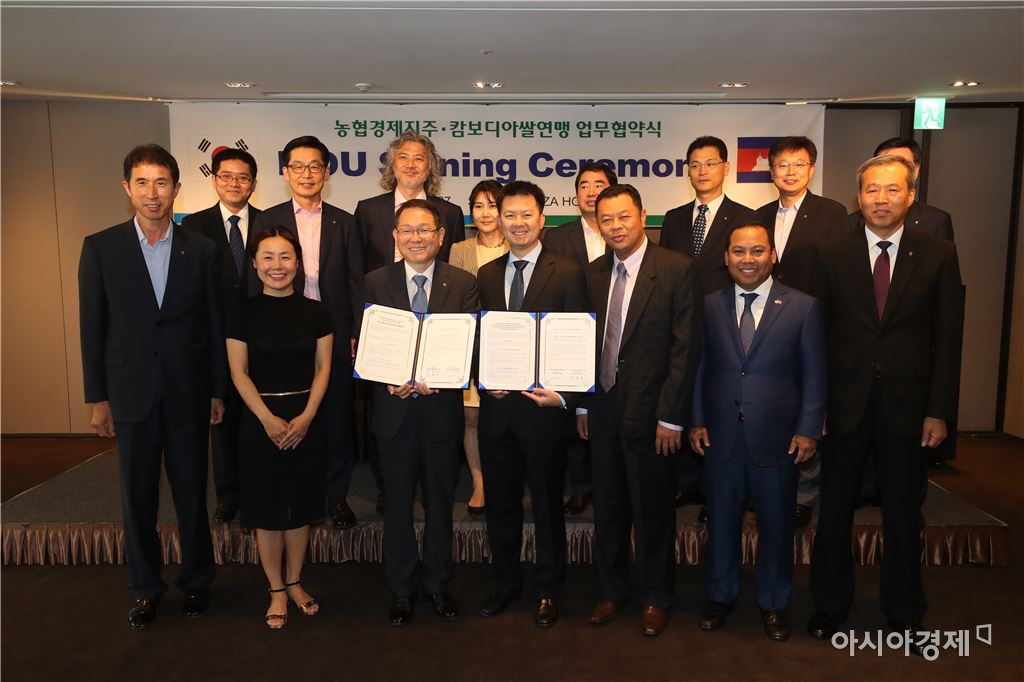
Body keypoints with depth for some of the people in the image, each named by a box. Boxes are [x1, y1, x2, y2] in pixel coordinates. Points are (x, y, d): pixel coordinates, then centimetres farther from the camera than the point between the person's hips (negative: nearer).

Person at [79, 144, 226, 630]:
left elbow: (215, 324, 2)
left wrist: (218, 390, 3)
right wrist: (97, 398, 0)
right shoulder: (100, 247, -1)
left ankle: (196, 582, 29)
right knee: (137, 498, 12)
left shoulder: (201, 249, 0)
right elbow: (92, 328, 1)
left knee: (192, 494, 10)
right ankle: (145, 588, 29)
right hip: (131, 394, 0)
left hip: (189, 393, 0)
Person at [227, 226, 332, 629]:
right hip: (261, 421, -1)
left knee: (300, 505, 11)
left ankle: (294, 582, 29)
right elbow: (239, 373, -4)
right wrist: (268, 419, -14)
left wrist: (306, 417, -11)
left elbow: (322, 368, 0)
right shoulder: (244, 313, -3)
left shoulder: (315, 312, 1)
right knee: (267, 507, 6)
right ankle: (277, 591, 22)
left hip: (307, 419, 1)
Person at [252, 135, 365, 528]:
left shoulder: (344, 223, 8)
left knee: (337, 417, 7)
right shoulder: (267, 220, 6)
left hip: (334, 334, 1)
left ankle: (336, 495, 20)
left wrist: (356, 336, -2)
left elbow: (356, 284, 5)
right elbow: (256, 282, 4)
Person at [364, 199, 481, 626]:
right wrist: (389, 381, -17)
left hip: (441, 408, 0)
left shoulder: (463, 284, -1)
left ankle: (437, 583, 33)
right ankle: (402, 588, 30)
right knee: (397, 502, 12)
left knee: (440, 501, 14)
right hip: (394, 408, 1)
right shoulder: (376, 282, 1)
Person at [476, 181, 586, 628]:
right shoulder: (486, 276, 8)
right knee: (500, 504, 17)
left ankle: (548, 590, 31)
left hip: (543, 410, -4)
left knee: (547, 506, 12)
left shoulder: (567, 274, -5)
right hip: (496, 410, 4)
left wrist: (563, 396, -17)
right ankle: (505, 582, 37)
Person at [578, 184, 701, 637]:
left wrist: (671, 417, -14)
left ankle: (656, 596, 30)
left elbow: (685, 348, -12)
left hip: (649, 411, -5)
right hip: (602, 409, 5)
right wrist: (582, 404, 7)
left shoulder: (677, 269, -9)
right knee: (607, 507, 16)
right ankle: (612, 588, 35)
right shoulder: (593, 273, 7)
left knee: (652, 510, 10)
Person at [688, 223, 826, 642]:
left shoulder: (803, 308, -2)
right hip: (720, 436, 1)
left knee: (776, 524, 12)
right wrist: (696, 421, 0)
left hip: (777, 437, -1)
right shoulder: (709, 306, 3)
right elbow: (699, 369, 6)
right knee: (721, 520, 14)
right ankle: (719, 595, 34)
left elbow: (813, 375, -1)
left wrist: (808, 430, -6)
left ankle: (774, 603, 33)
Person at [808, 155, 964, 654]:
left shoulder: (938, 255, 0)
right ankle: (830, 603, 30)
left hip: (906, 405, 0)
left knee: (902, 511, 14)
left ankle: (904, 611, 33)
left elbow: (947, 339, -1)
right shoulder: (833, 255, -1)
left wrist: (939, 410, -5)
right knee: (834, 509, 11)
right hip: (845, 403, 0)